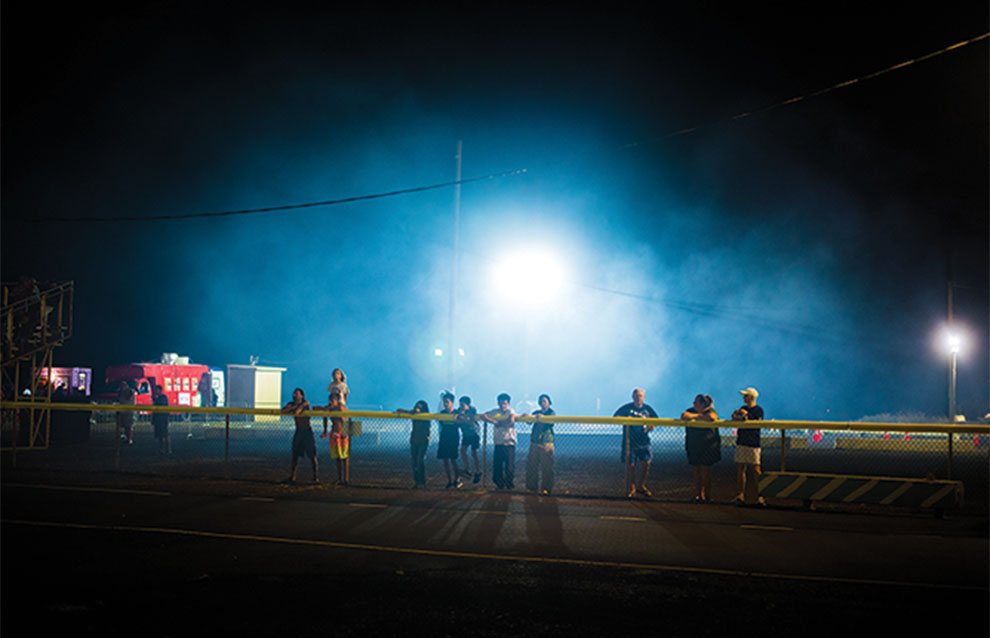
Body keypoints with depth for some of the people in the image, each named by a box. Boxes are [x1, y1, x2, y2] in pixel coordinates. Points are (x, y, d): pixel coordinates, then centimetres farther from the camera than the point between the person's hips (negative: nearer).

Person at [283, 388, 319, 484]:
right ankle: (292, 477, 14)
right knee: (295, 455, 8)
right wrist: (293, 407, -17)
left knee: (312, 456, -8)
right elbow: (283, 411, -10)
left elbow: (296, 413, -26)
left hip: (307, 432, -6)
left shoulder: (305, 404, -12)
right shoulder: (291, 404, 6)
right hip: (298, 432, 6)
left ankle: (316, 477, -4)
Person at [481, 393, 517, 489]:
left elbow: (511, 420, -20)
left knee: (509, 466, -1)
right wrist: (494, 422, -13)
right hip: (498, 444, 3)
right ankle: (499, 485, 19)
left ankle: (510, 486, 11)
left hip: (509, 444, -3)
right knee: (497, 465, 5)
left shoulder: (510, 411, 1)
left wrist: (499, 423, -10)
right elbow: (483, 416, -4)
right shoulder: (495, 412, 8)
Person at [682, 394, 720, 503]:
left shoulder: (711, 411, -5)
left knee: (705, 472, -4)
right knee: (697, 471, 5)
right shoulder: (691, 410, 11)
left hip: (708, 447, -5)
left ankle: (707, 496, 5)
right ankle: (700, 495, 14)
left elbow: (711, 418, -27)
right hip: (693, 447, 5)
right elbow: (683, 416, -7)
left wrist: (695, 416, -15)